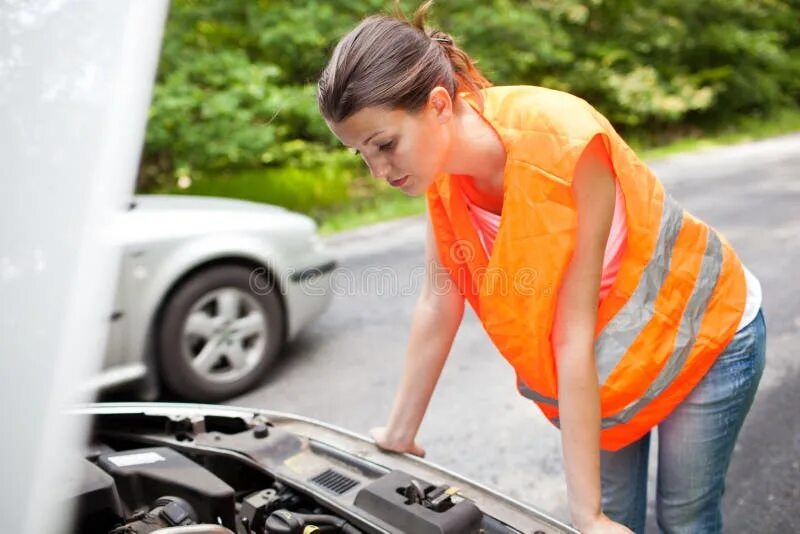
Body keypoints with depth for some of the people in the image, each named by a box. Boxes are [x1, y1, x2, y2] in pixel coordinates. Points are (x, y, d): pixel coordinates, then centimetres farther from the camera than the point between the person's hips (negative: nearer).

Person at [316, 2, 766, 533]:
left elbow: (575, 335, -34)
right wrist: (399, 435, -2)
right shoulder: (443, 160, -17)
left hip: (701, 333, -4)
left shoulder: (562, 142, -36)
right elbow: (437, 303, -10)